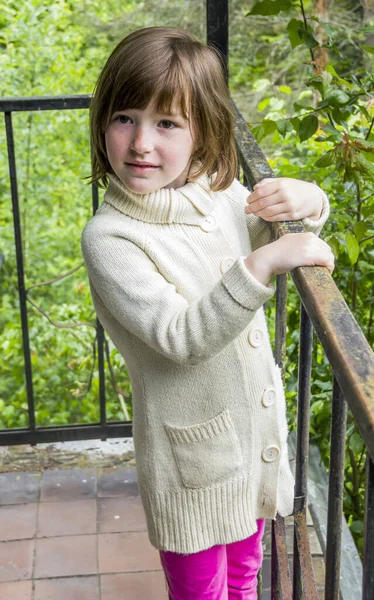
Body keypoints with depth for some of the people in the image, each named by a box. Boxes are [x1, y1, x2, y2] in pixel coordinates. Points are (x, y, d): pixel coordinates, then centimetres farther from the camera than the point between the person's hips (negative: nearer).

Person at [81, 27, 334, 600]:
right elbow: (181, 339, -31)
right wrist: (263, 265, -40)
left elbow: (279, 233, 13)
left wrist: (306, 199, -10)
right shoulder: (108, 238, -23)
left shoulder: (222, 193, -5)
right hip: (192, 450, -5)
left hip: (258, 426, 5)